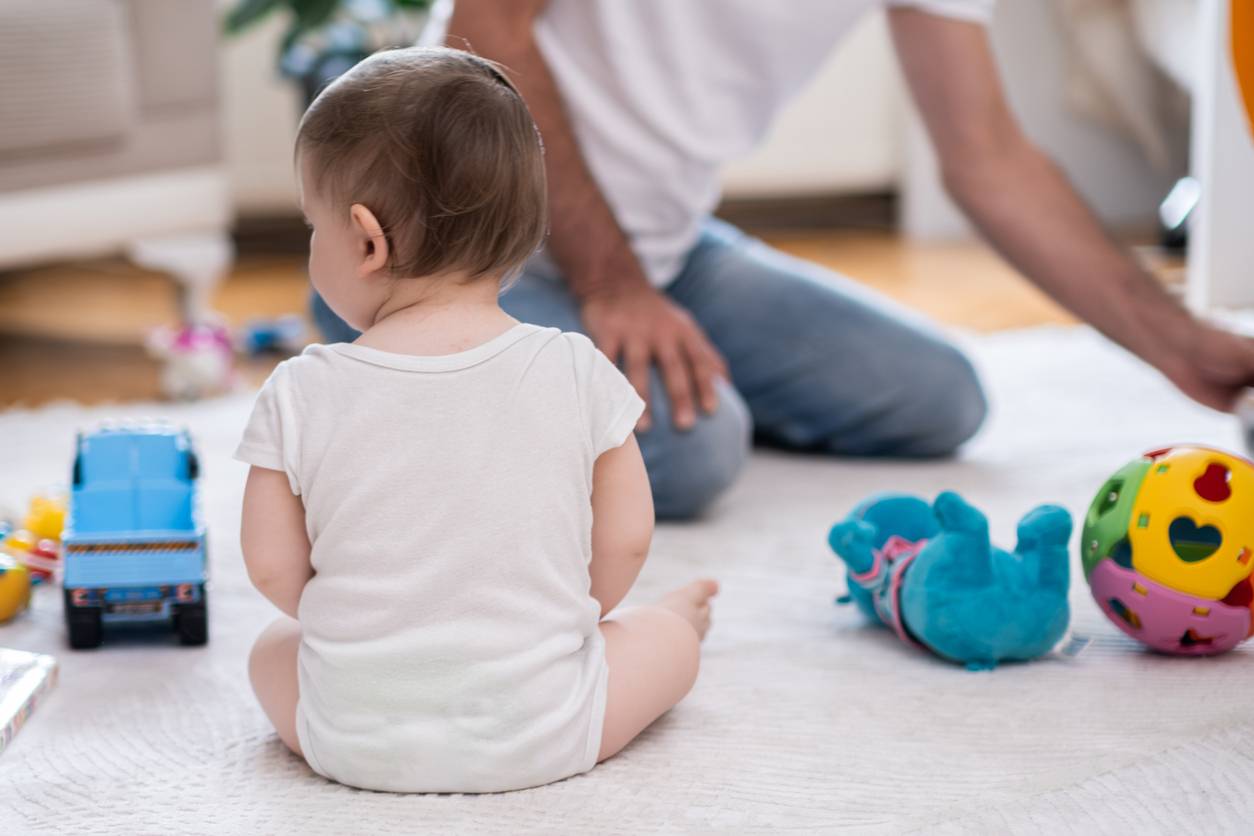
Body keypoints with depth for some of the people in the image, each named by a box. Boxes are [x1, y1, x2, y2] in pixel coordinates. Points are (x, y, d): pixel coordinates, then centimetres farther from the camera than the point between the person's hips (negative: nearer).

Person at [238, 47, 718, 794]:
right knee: (668, 635, 25)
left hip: (356, 745, 1)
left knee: (274, 646, 31)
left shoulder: (301, 394, -10)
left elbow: (273, 568, -2)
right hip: (540, 741, 0)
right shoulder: (577, 373, -9)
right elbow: (625, 541, -1)